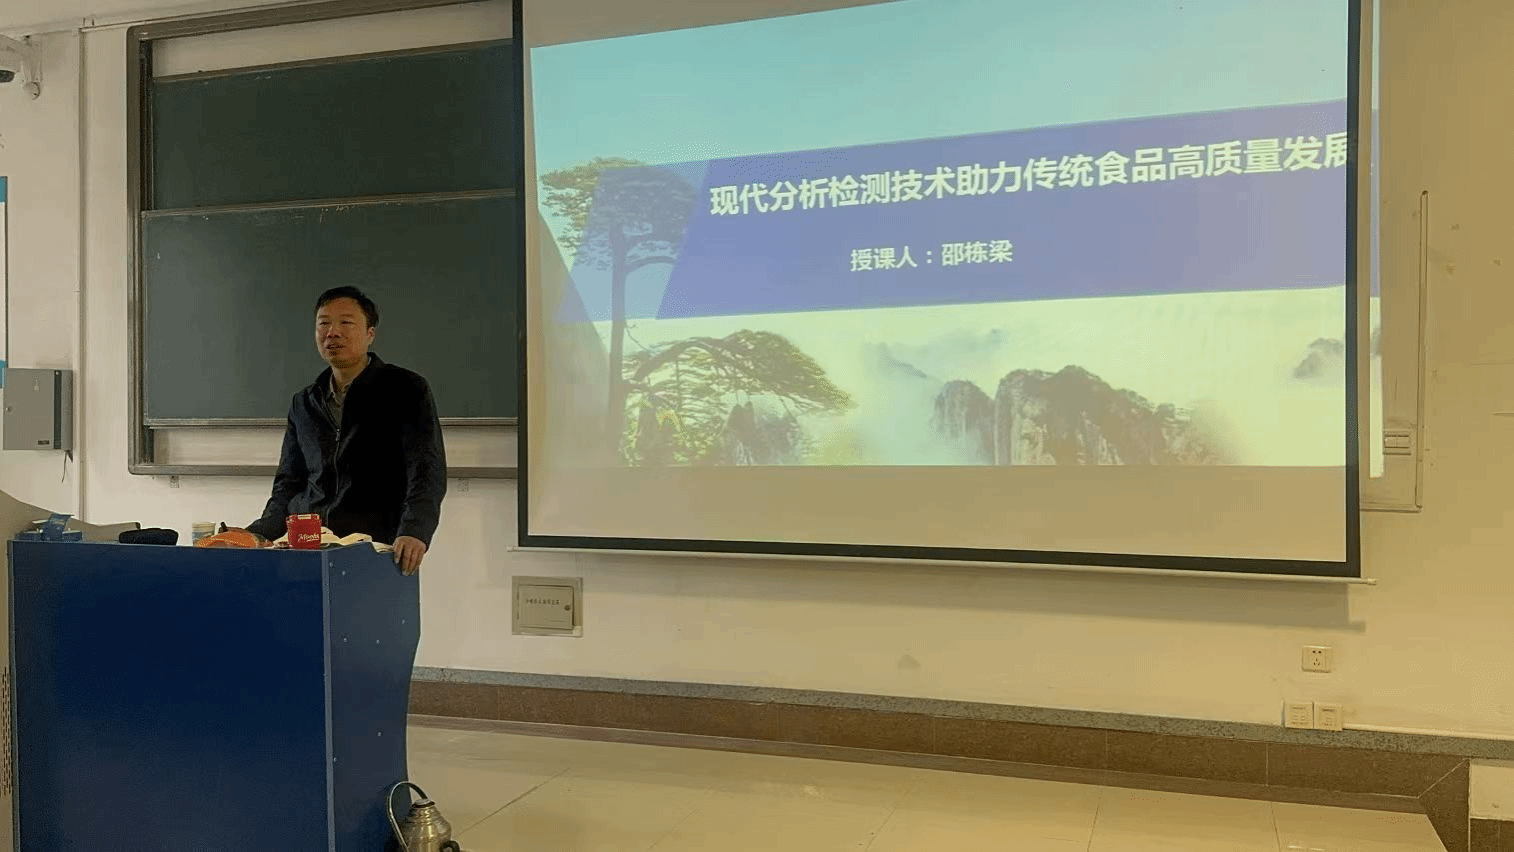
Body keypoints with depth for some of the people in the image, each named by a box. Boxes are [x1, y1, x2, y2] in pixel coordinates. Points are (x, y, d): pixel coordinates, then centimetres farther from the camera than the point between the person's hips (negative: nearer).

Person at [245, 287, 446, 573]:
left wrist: (414, 531, -24)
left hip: (378, 550, -5)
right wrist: (256, 534, 7)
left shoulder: (406, 390, 3)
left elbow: (428, 473, -8)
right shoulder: (303, 404, 20)